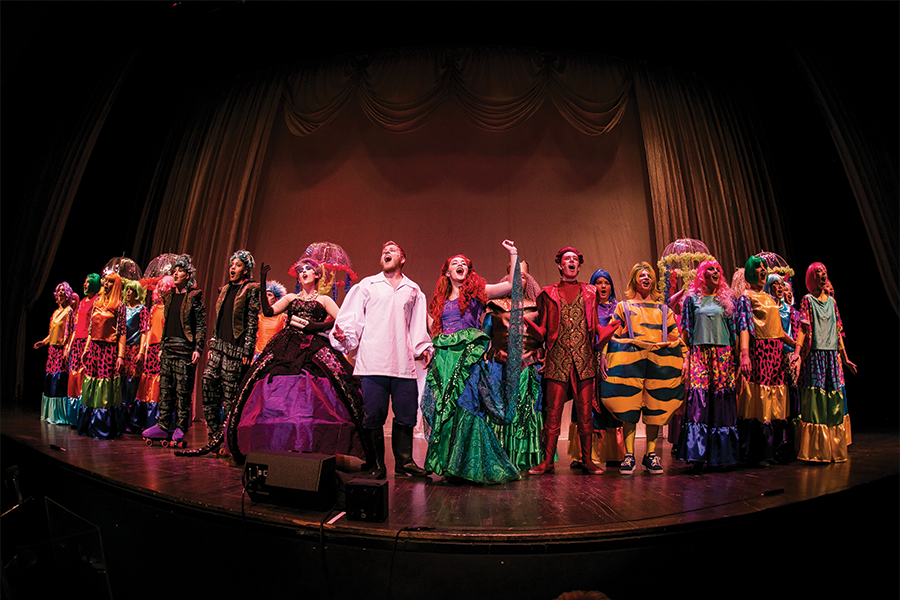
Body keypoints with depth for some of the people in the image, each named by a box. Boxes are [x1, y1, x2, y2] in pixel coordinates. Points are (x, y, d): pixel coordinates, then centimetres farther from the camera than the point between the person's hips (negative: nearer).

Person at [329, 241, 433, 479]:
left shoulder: (413, 290, 21)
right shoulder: (367, 285, 15)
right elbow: (352, 317, 9)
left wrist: (423, 347, 12)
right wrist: (343, 335, -8)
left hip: (404, 362, 2)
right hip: (373, 361, -2)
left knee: (406, 414, 2)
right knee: (373, 415, -2)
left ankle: (404, 462, 17)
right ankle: (376, 464, 12)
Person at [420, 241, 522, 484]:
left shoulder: (476, 291, 8)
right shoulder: (440, 299, 19)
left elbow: (513, 284, 0)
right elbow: (433, 331, 24)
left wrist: (513, 254, 0)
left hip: (468, 355, -4)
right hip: (444, 357, 4)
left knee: (464, 405, -9)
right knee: (445, 408, 2)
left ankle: (470, 465, 3)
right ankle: (451, 465, 13)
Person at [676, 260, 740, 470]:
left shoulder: (726, 299, 13)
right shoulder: (692, 299, 8)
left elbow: (733, 330, 12)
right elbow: (686, 330, 4)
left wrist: (734, 357, 5)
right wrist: (686, 357, -4)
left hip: (723, 354, 2)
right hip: (699, 352, -2)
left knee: (721, 400, -2)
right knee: (699, 397, -10)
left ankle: (720, 454, 7)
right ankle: (698, 454, -6)